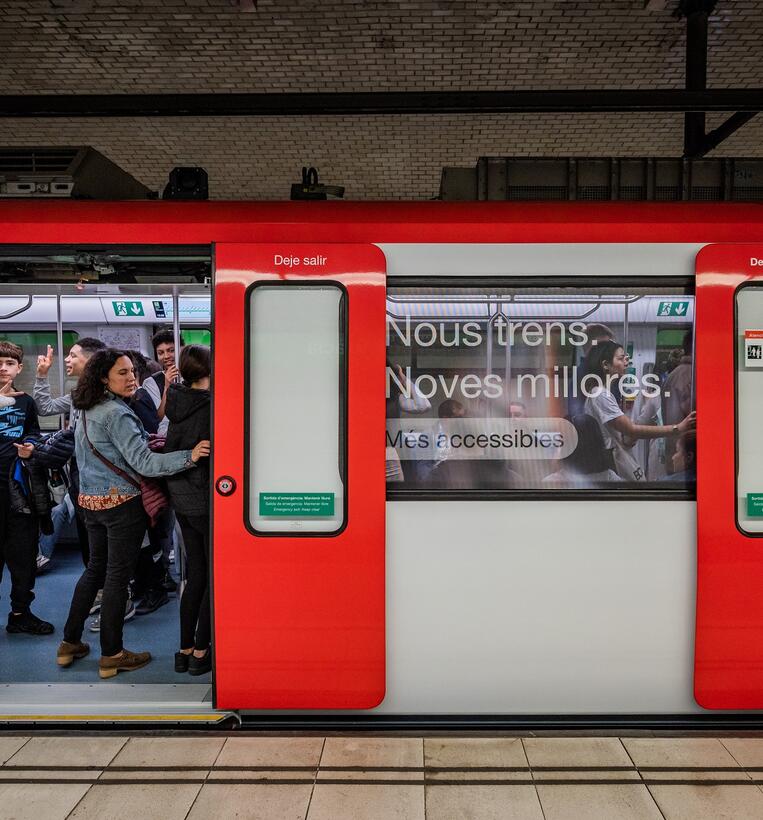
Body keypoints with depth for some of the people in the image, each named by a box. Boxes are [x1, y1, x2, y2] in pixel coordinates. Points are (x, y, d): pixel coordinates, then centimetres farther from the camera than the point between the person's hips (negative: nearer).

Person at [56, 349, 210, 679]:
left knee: (95, 569, 21)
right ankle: (112, 655, 13)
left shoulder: (86, 413, 10)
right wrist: (189, 456, -33)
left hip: (91, 501, 9)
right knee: (117, 576, 2)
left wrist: (143, 442, 21)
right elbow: (142, 461, -24)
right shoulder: (116, 413, -19)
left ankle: (70, 642, 30)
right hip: (122, 503, -9)